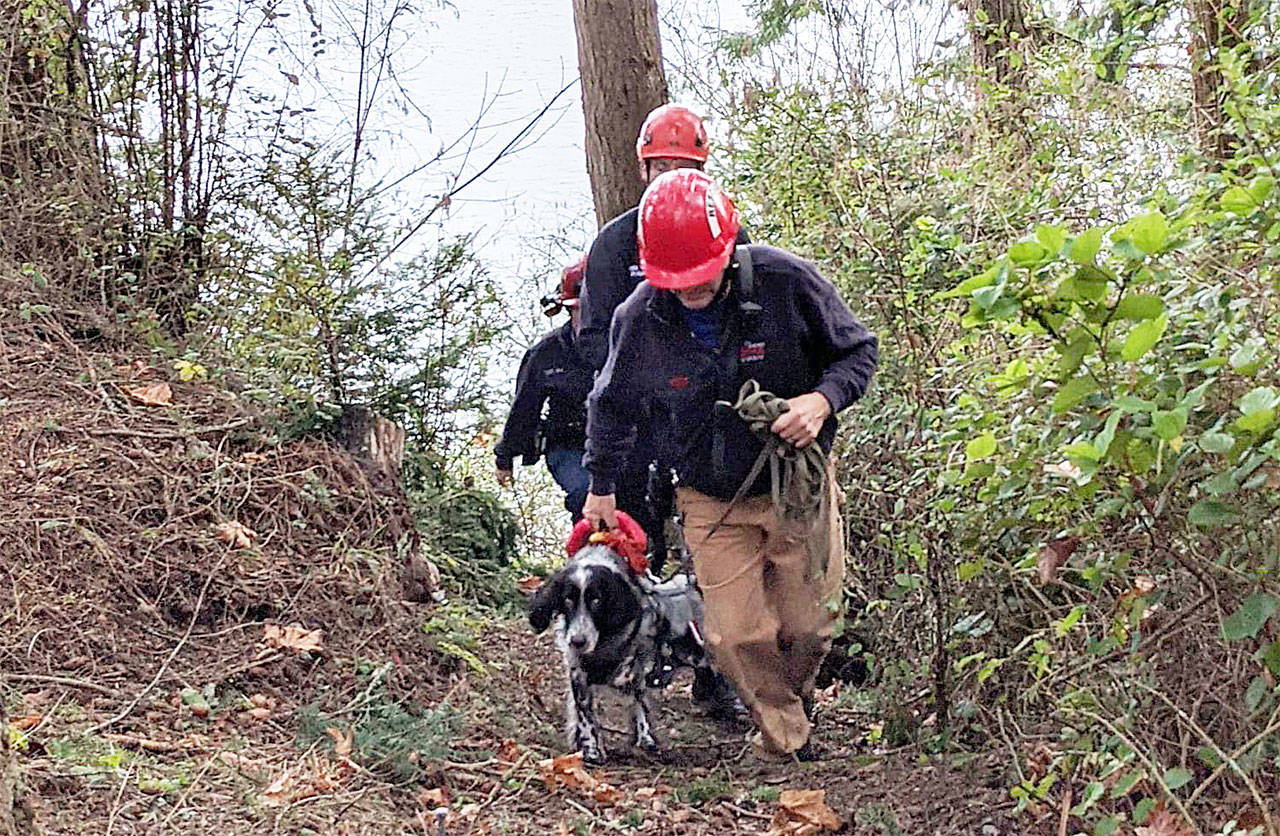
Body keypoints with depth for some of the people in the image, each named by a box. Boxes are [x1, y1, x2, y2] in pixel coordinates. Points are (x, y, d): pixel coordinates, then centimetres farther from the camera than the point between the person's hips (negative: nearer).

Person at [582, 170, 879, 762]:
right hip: (712, 501, 1)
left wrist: (822, 400, -24)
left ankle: (789, 698, 38)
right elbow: (611, 404, 8)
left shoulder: (786, 282, -19)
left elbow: (858, 350, -4)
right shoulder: (639, 318, -13)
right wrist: (601, 486, 14)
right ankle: (785, 737, 15)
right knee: (737, 635, -6)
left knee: (809, 627, 6)